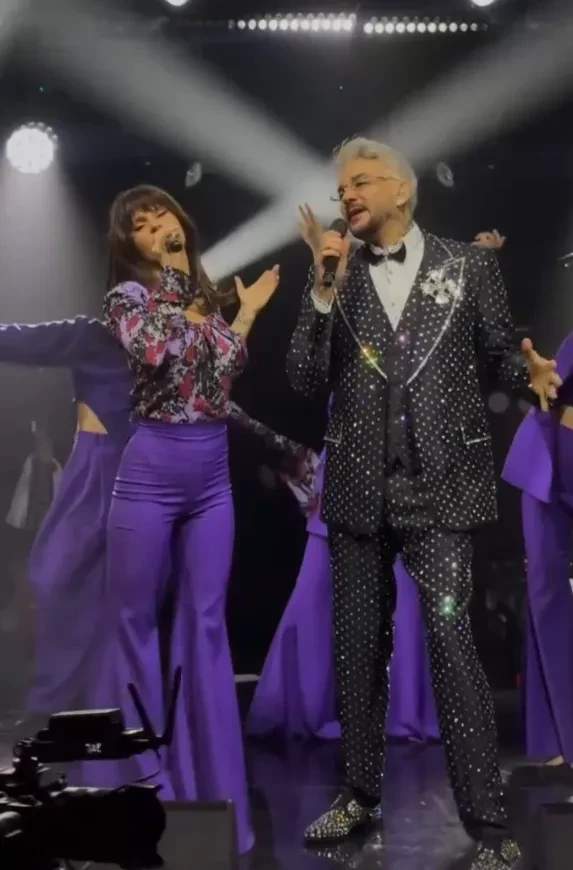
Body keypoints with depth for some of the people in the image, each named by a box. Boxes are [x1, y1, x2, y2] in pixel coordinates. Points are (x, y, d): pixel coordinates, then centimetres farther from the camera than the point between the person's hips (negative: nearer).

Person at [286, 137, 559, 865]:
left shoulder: (467, 264, 2)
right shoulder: (333, 277, 6)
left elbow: (499, 350, 7)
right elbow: (306, 380, -2)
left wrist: (533, 371, -16)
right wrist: (324, 291, -13)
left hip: (438, 486, -3)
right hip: (358, 487, 3)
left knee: (451, 640, -11)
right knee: (357, 644, 13)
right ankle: (360, 793, 30)